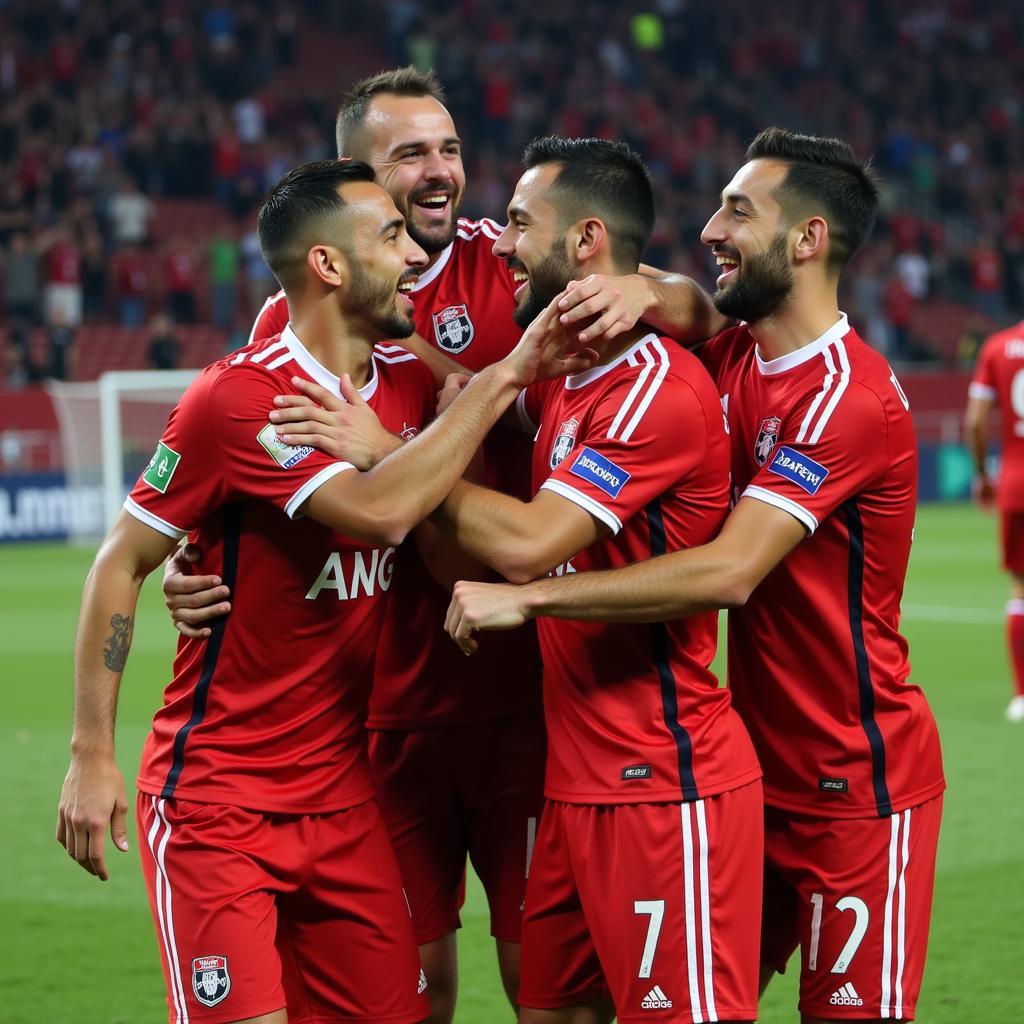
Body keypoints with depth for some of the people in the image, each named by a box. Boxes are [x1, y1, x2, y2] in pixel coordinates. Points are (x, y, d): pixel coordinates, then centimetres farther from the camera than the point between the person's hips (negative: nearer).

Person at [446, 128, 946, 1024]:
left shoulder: (851, 396, -21)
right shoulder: (730, 358, 5)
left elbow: (729, 572, -29)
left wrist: (526, 597, -30)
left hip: (858, 787, -8)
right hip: (761, 770, 8)